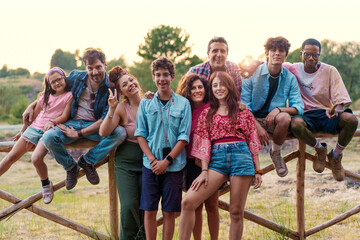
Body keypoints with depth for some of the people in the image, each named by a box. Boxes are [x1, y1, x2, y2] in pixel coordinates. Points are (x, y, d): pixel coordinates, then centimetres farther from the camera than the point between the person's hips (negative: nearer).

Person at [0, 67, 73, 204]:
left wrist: (52, 122, -23)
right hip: (34, 128, 5)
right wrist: (22, 131, 27)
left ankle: (46, 184, -2)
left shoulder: (69, 96, 2)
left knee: (36, 159, -29)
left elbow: (65, 116, -5)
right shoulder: (45, 96, 16)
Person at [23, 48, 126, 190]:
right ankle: (70, 167, 0)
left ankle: (88, 161, -9)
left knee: (120, 132, -32)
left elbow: (106, 120, -15)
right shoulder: (76, 77, -2)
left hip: (95, 126, -1)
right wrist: (32, 106, 9)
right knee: (48, 137, -30)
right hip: (73, 123, 1)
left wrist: (79, 133, -19)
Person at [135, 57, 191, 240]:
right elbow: (140, 134, 4)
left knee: (169, 212, 2)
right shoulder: (145, 103, 7)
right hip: (150, 165, 1)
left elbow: (184, 137, -2)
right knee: (149, 210, 2)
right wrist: (153, 159, -9)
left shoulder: (183, 104, 2)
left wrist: (166, 161, -11)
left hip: (174, 165, -1)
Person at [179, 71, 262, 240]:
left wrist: (257, 170, 6)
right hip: (216, 158, 1)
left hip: (241, 156, -1)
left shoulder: (243, 111, 12)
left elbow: (252, 141, 11)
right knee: (188, 202, -14)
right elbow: (204, 143, 8)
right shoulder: (207, 113, 15)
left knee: (236, 212, -2)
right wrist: (204, 171, -2)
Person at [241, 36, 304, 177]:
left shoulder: (290, 78, 3)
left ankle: (276, 153, -4)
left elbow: (299, 107, -3)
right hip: (253, 120, -1)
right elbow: (244, 105, -7)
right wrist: (258, 127, -21)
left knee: (284, 117, -34)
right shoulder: (253, 74, -3)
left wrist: (279, 109, -24)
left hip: (274, 120, 1)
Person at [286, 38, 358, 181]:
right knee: (295, 124, -38)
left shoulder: (330, 71, 1)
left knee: (351, 119, -32)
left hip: (326, 114, 0)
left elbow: (341, 100, -5)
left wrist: (335, 110, -29)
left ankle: (336, 156, -2)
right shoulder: (294, 69, 4)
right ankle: (319, 149, -4)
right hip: (305, 116, 0)